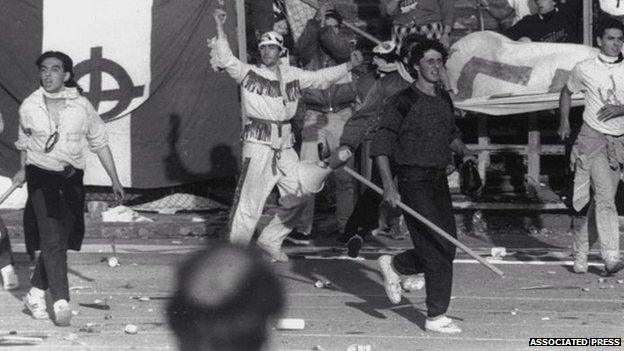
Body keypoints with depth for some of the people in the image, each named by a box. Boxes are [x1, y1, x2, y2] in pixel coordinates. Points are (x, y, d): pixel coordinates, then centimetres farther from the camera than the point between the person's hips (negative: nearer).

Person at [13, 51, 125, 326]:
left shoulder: (81, 106, -3)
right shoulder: (29, 107, -2)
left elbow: (99, 143, 5)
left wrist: (115, 180, 5)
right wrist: (23, 170, 26)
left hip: (72, 179, 2)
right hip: (41, 177, -2)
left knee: (60, 241, 5)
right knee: (51, 238, -15)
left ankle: (35, 294, 22)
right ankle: (61, 302, -19)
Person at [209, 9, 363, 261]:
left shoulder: (292, 75, 12)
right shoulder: (249, 73, -1)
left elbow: (320, 78, 18)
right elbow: (225, 60, -12)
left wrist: (349, 66, 10)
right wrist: (220, 28, -20)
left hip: (284, 146, 6)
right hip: (258, 144, -6)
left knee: (297, 197, 7)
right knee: (250, 199, -9)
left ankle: (270, 241, 22)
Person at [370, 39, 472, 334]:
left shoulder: (444, 99, 12)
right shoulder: (403, 102, -10)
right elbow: (381, 145, -10)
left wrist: (463, 151, 6)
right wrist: (388, 185, -19)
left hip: (439, 180, 7)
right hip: (413, 180, -7)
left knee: (445, 249, 7)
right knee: (439, 248, -11)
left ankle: (394, 265, 30)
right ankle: (436, 317, -4)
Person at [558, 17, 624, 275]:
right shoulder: (584, 69, 0)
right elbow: (567, 92, 19)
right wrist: (564, 122, 13)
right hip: (592, 138, -3)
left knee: (601, 201, 8)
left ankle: (580, 252, 23)